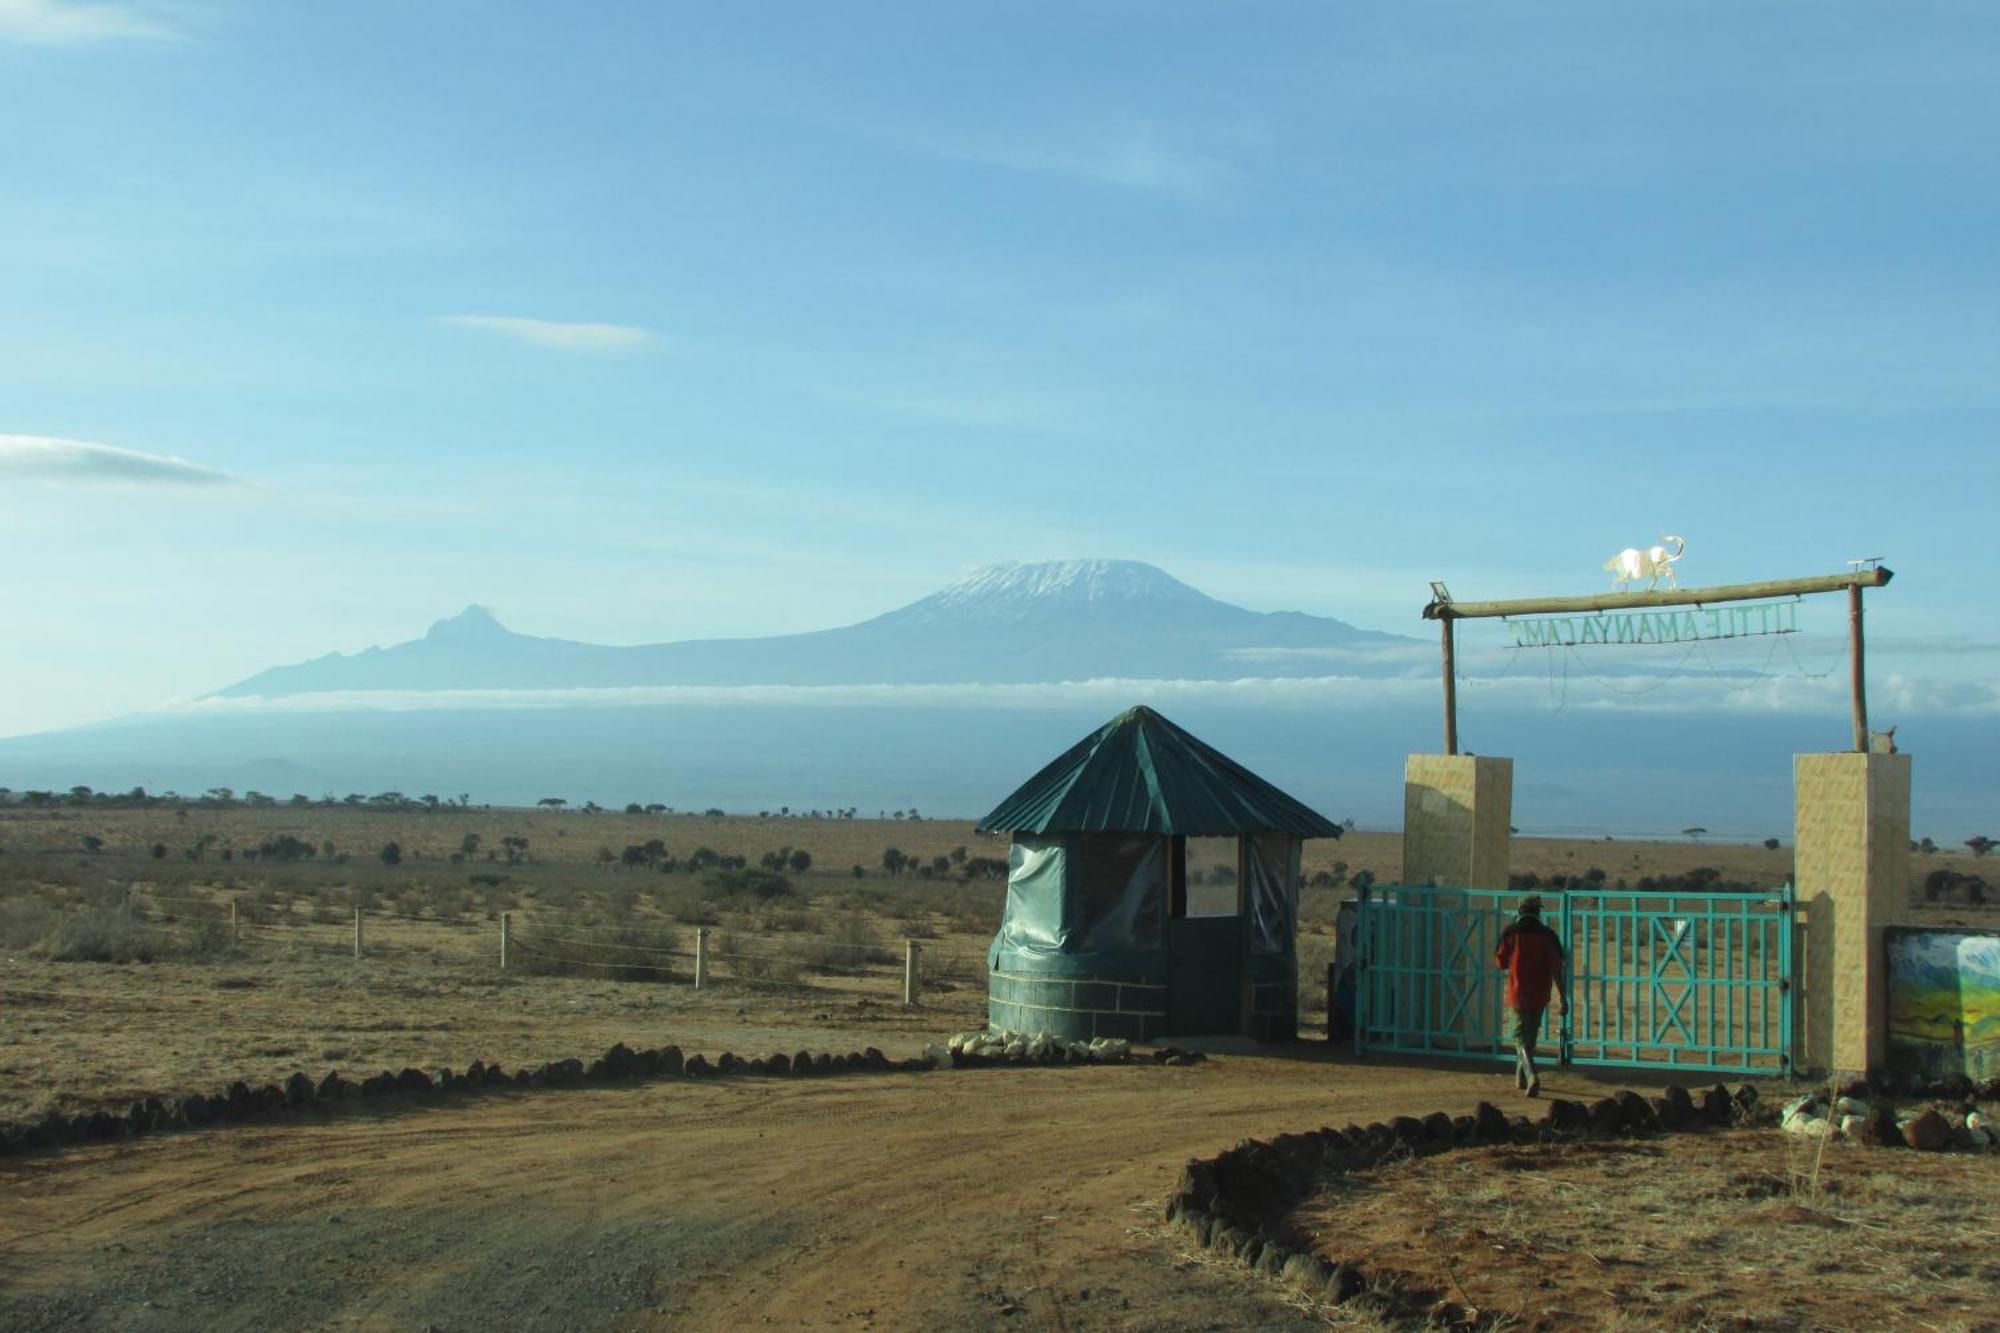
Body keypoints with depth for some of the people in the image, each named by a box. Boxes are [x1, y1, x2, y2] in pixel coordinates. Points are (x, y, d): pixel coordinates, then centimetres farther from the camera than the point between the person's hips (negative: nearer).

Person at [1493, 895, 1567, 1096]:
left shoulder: (1510, 933, -6)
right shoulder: (1547, 935, -5)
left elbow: (1500, 963, 3)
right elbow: (1556, 968, -9)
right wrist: (1562, 997, -8)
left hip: (1518, 994, -2)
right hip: (1539, 995, 2)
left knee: (1521, 1038, -1)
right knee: (1531, 1036, 20)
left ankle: (1532, 1076, -26)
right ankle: (1521, 1078, 31)